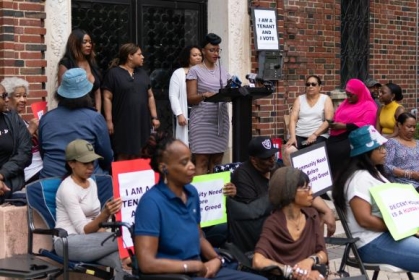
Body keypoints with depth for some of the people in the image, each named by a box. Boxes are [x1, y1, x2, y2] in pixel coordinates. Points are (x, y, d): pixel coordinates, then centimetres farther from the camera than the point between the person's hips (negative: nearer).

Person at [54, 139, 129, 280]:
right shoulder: (67, 188, -13)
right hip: (69, 243, -7)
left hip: (89, 240, 7)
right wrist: (105, 214, -35)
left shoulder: (92, 183, 10)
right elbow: (83, 230, -19)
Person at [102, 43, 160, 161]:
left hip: (142, 122, 6)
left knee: (138, 156, 7)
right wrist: (109, 120, -13)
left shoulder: (142, 73, 15)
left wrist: (154, 117, 9)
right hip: (123, 123, -6)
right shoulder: (114, 73, -4)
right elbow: (107, 98, -7)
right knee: (123, 156, -5)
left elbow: (150, 96, 17)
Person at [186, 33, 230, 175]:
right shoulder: (195, 71, 0)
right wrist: (204, 95, -25)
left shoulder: (223, 71, 15)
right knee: (202, 162, -9)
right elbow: (190, 98, -6)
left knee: (217, 161, 4)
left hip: (221, 120, 5)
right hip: (202, 121, -5)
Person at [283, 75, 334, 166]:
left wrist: (315, 135, -15)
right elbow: (293, 119, 6)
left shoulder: (325, 99, 8)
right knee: (287, 151, -28)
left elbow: (329, 120, -3)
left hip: (319, 136, -2)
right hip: (299, 136, 2)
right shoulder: (300, 99, 15)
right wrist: (292, 136, -11)